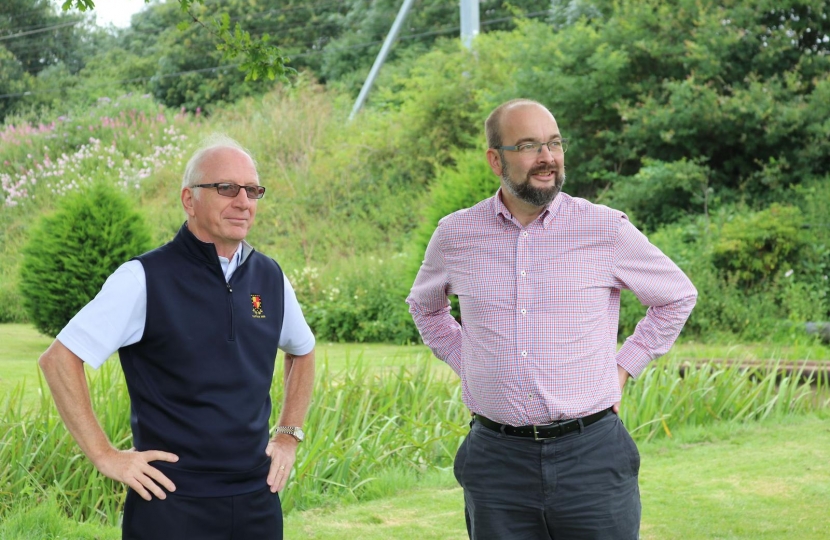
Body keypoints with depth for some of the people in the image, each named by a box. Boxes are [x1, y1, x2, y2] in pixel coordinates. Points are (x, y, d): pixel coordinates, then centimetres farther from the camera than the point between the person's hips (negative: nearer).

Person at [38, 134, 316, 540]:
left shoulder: (269, 277, 7)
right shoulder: (145, 279, -9)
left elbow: (302, 351, 26)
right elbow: (58, 359, -11)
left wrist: (290, 434, 16)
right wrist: (104, 455, -12)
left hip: (257, 504, 5)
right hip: (173, 504, -5)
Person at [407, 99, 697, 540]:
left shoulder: (606, 230, -2)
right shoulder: (456, 234, 4)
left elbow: (678, 297, 13)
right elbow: (424, 306, 25)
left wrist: (622, 369, 6)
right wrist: (468, 367, 12)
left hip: (591, 454, -1)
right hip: (497, 460, 2)